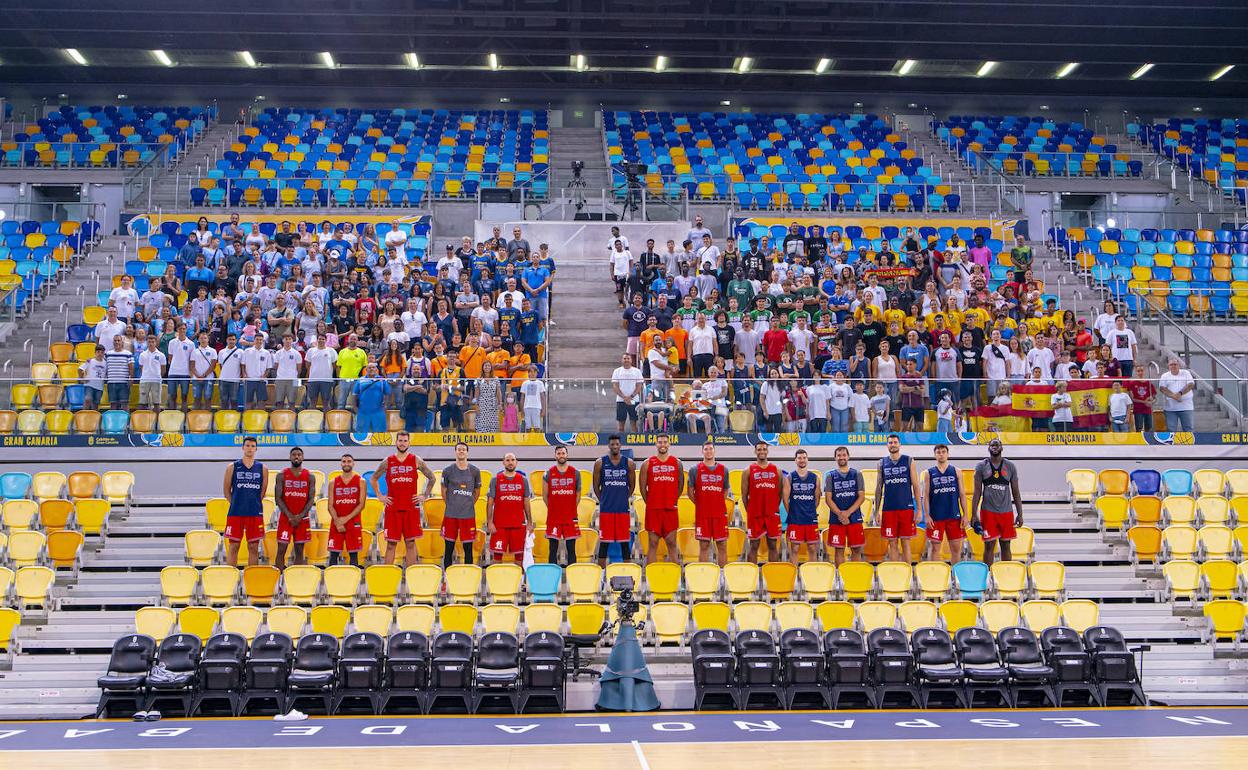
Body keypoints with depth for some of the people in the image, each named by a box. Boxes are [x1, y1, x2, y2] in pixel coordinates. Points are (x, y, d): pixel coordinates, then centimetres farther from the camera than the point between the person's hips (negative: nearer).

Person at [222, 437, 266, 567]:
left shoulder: (262, 468, 6)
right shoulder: (232, 467, 4)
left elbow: (263, 491, 10)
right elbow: (226, 490, 7)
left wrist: (253, 503, 4)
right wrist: (235, 504, 1)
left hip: (255, 513, 1)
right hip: (235, 513, -1)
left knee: (253, 548, 4)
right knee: (233, 547, 1)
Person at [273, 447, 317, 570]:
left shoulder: (310, 477, 4)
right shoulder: (282, 475, 2)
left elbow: (311, 499, 0)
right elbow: (278, 498, -3)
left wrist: (300, 516, -12)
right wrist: (289, 516, -12)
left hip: (302, 518, 1)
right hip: (285, 517, -1)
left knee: (299, 550, 5)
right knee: (281, 549, -3)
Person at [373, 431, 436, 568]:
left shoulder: (416, 461, 4)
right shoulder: (387, 462, 5)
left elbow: (431, 478, 13)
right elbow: (374, 479, 17)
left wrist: (425, 496, 7)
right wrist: (379, 496, 9)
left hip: (411, 508, 0)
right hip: (392, 508, 0)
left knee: (410, 543, 3)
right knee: (391, 543, 2)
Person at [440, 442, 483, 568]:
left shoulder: (475, 471, 3)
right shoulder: (448, 470, 0)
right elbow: (444, 492, 8)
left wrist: (468, 505, 9)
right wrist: (450, 506, 8)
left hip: (468, 515, 1)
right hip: (450, 514, 0)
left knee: (468, 549, 4)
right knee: (449, 548, 5)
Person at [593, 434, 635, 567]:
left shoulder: (629, 463, 4)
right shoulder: (600, 463, 1)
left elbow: (631, 485, 13)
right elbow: (596, 486, 8)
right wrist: (604, 501, 9)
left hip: (623, 509, 1)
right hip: (606, 509, -1)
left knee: (625, 541, 5)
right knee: (604, 541, 3)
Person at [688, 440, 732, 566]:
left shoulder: (723, 470, 9)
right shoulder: (695, 470, 3)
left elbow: (726, 491, 17)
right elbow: (690, 491, 6)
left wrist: (718, 504, 7)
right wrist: (700, 504, 2)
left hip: (720, 513, 2)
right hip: (702, 514, -2)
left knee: (722, 546, 3)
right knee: (704, 546, 2)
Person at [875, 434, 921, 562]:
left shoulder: (909, 461, 4)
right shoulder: (882, 463, 9)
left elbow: (915, 486, 2)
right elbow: (879, 488, 10)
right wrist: (877, 511, 3)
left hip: (906, 508, -2)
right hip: (888, 509, 2)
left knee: (905, 543, 1)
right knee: (892, 544, 5)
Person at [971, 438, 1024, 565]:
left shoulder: (1010, 466, 6)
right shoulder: (981, 466, 2)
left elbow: (1016, 492, 7)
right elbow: (977, 492, 1)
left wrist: (1020, 514, 2)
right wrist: (974, 515, -5)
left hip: (1006, 511, 2)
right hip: (988, 511, -1)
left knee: (1005, 546, 6)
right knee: (989, 546, 0)